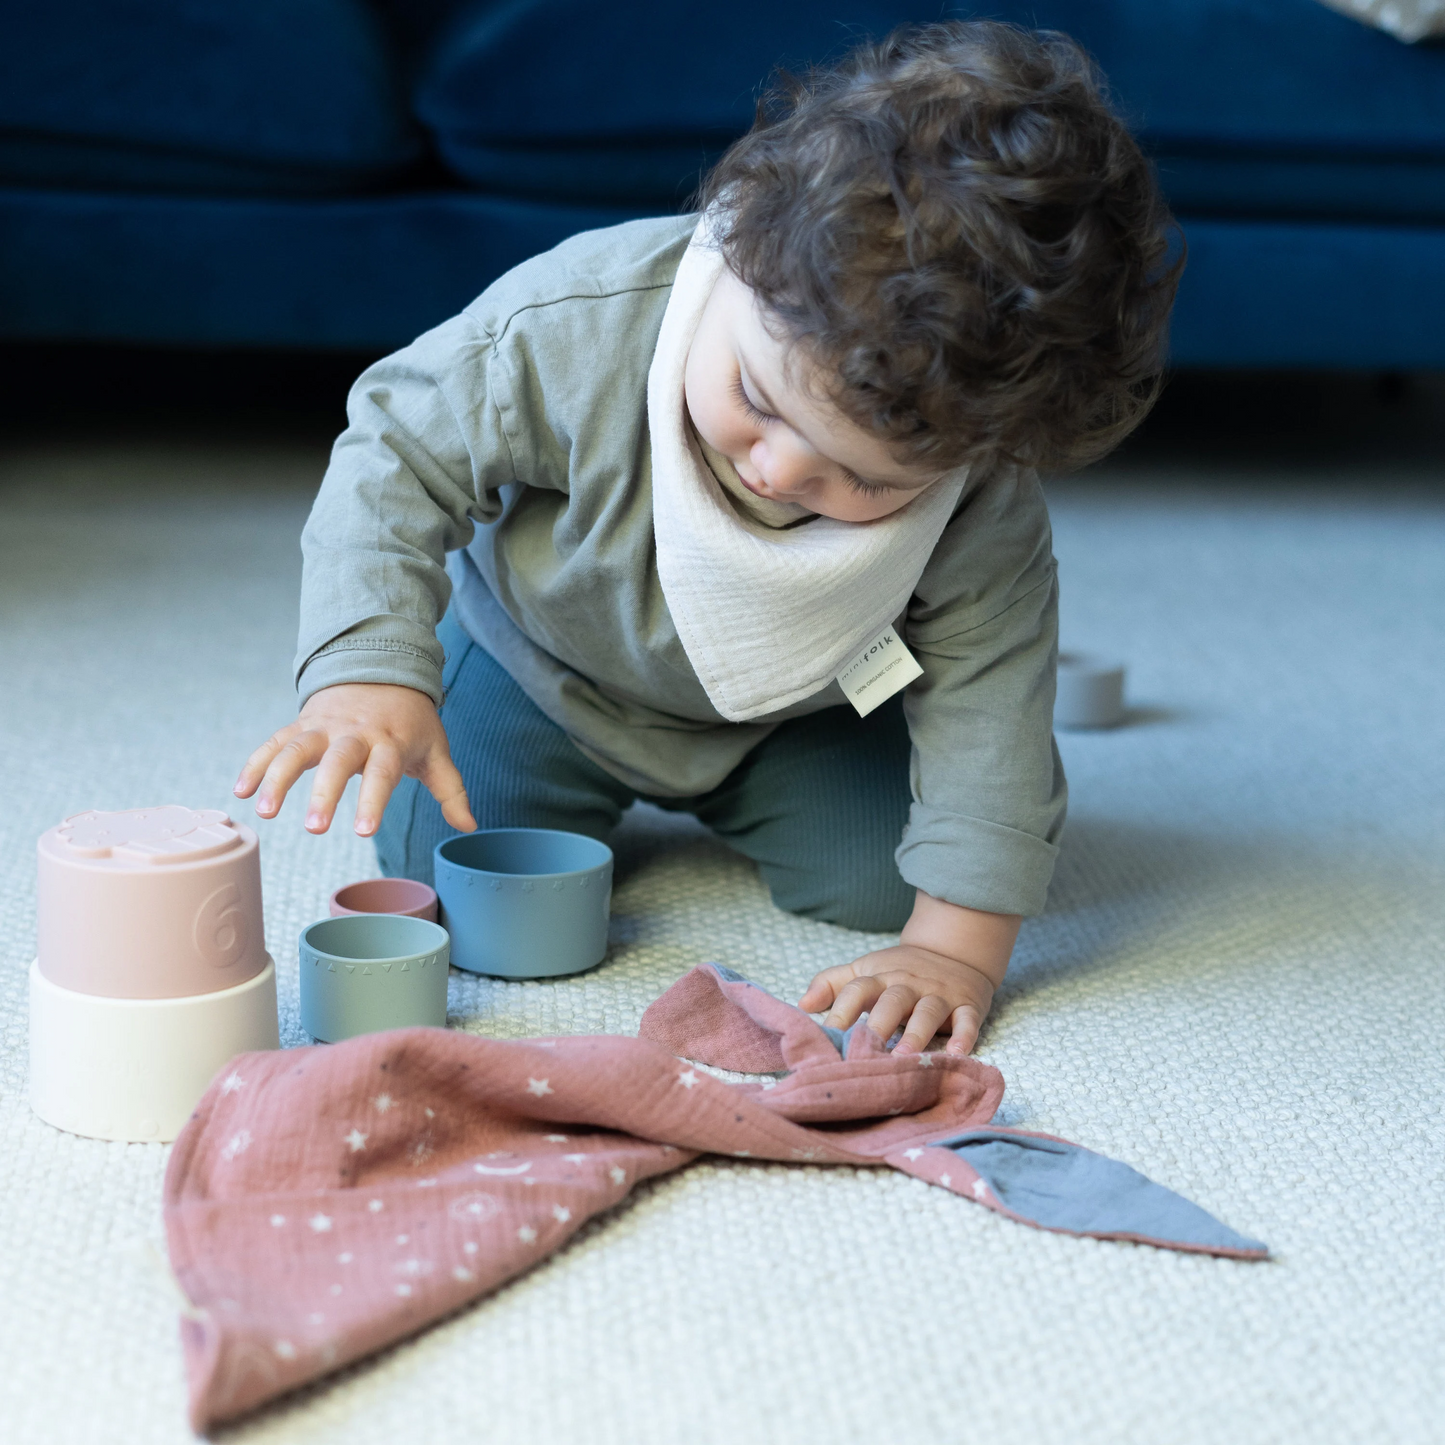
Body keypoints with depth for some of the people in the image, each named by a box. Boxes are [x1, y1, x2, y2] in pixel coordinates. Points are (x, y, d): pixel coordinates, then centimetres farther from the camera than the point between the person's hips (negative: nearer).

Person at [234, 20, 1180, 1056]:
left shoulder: (984, 507, -35)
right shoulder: (582, 324, -41)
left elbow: (987, 695, -26)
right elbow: (400, 450, -27)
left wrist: (958, 942, -31)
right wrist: (369, 671, -40)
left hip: (800, 701, 1)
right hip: (552, 653, -1)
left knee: (882, 883, -9)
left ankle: (731, 799, 25)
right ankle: (591, 783, 23)